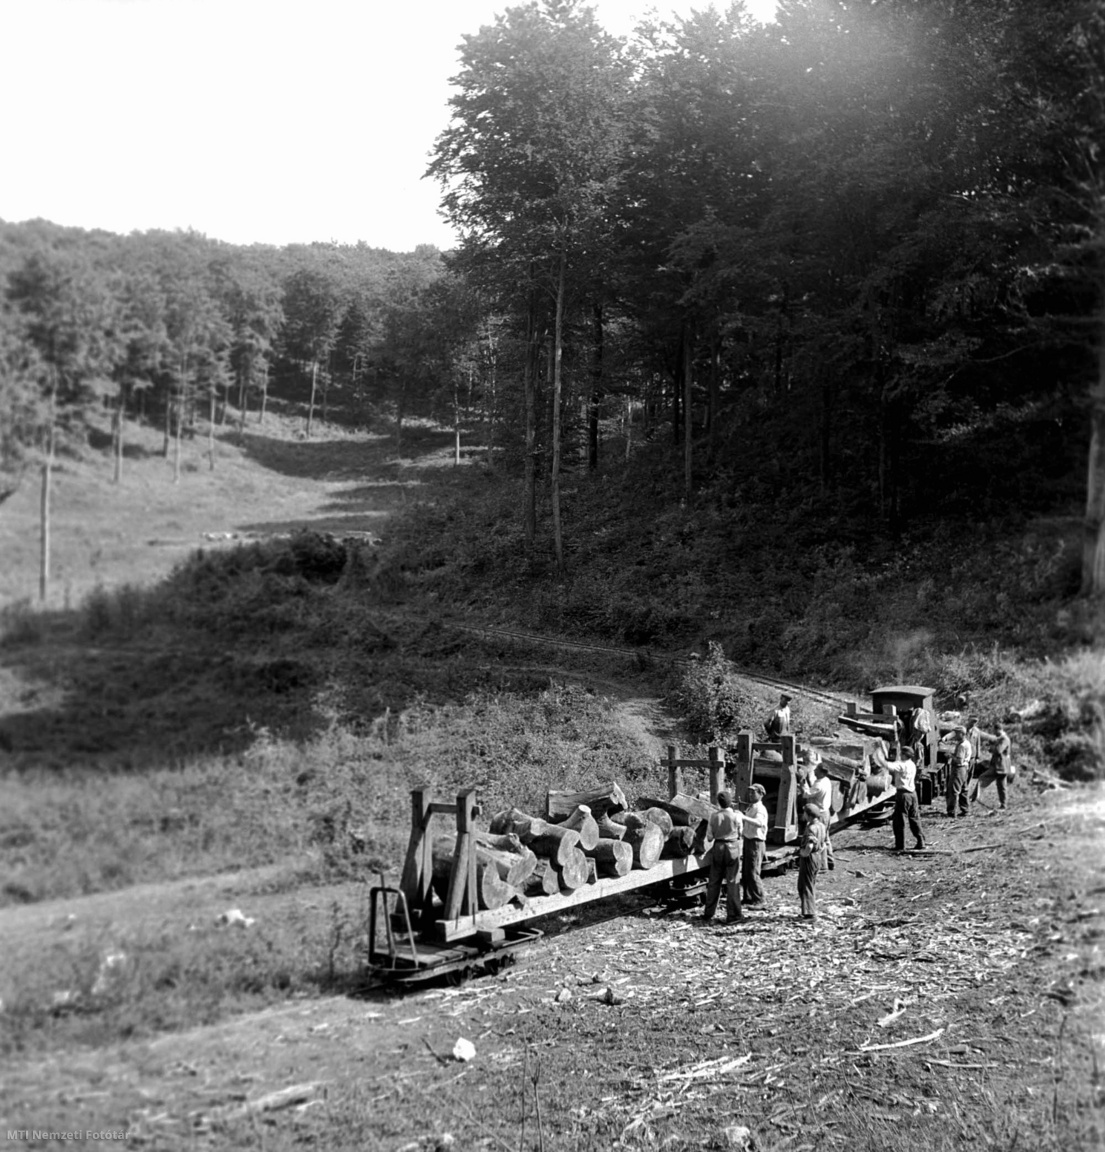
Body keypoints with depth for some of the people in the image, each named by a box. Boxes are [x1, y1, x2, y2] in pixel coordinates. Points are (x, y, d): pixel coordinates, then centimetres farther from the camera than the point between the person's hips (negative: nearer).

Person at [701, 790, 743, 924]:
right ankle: (733, 915, 4)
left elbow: (709, 836, -2)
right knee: (732, 882, 4)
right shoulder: (736, 816, -11)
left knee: (714, 881, 12)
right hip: (732, 848, -2)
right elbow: (740, 831, 7)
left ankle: (708, 914, 17)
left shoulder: (714, 816, -5)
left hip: (718, 847, 3)